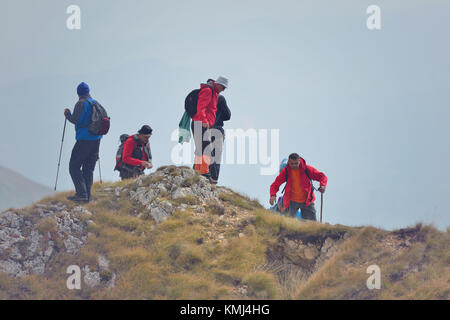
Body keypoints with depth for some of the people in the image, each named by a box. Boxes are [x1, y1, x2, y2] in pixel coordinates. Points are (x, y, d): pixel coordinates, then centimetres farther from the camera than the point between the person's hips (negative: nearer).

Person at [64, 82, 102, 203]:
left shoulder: (81, 104, -10)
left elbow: (75, 120, -16)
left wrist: (67, 114, 2)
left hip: (84, 140, -7)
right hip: (96, 139, 7)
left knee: (74, 167, -3)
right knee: (88, 169, 11)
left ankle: (81, 193, -16)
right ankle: (86, 196, 7)